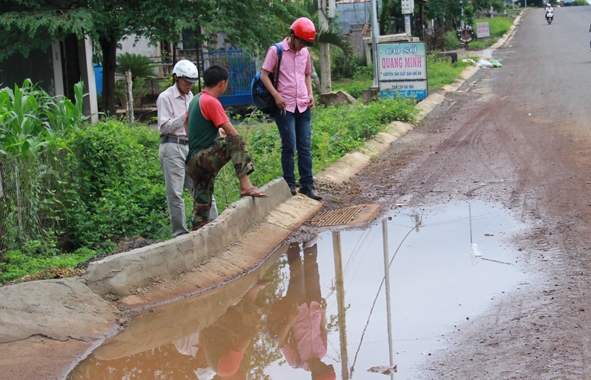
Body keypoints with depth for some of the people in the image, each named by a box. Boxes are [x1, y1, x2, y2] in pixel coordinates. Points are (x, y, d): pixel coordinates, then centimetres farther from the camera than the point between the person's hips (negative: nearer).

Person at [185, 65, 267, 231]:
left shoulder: (196, 99, 16)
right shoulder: (211, 102, -12)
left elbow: (188, 127, 30)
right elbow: (233, 133, -15)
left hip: (193, 164, 10)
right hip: (201, 159, -10)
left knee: (202, 207, 8)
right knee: (235, 141, -24)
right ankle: (246, 186, -35)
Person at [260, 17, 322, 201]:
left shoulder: (304, 53, 11)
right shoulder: (276, 51, -5)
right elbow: (264, 75, -5)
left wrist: (310, 94, 8)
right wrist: (276, 95, -14)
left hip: (303, 106, 5)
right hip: (285, 106, -5)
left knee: (305, 146, 4)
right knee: (289, 145, -5)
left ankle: (307, 184, 6)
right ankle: (289, 183, 5)